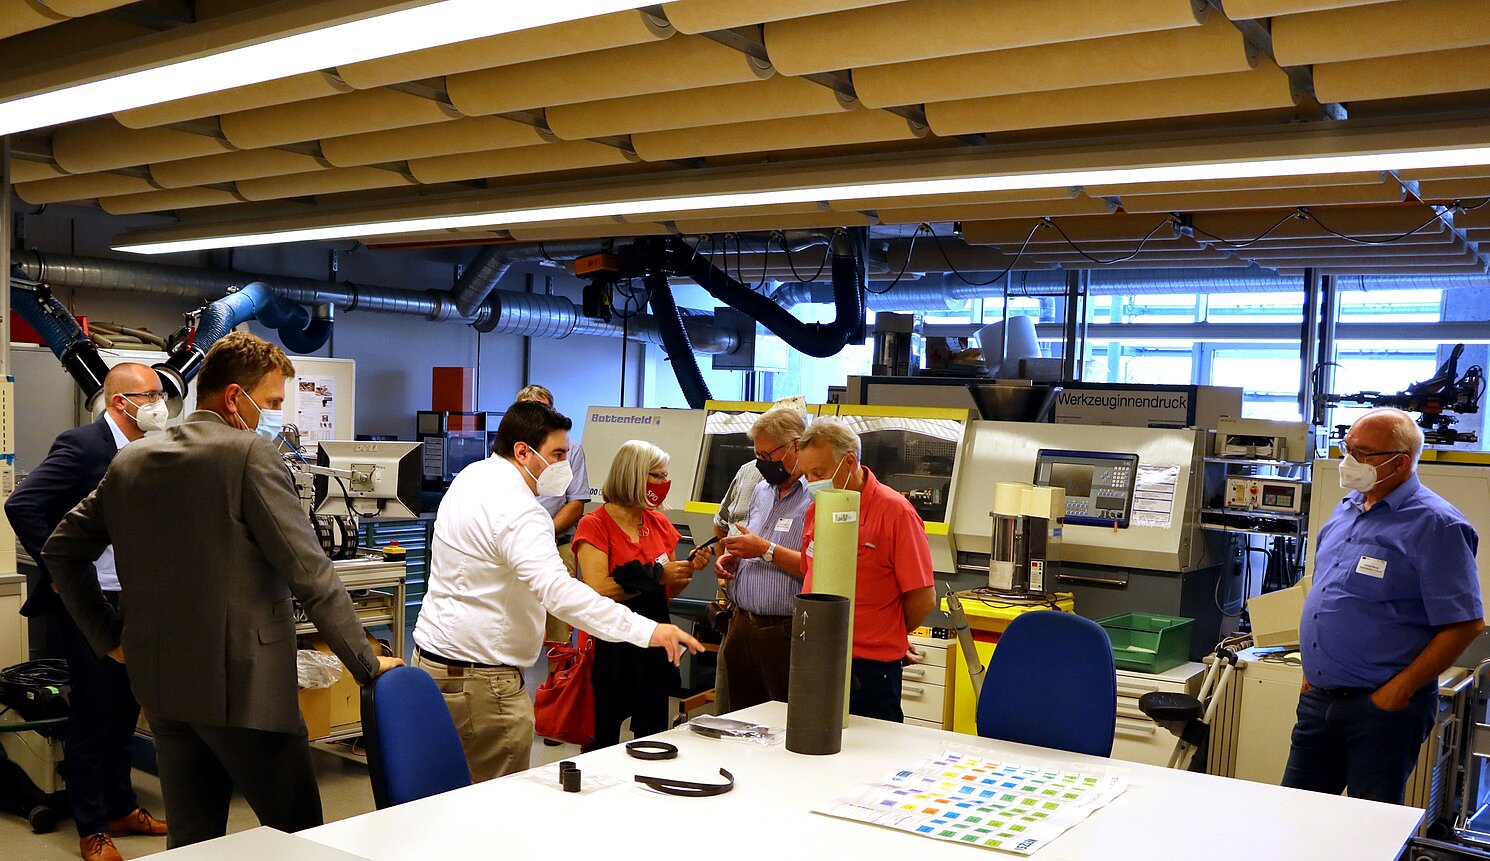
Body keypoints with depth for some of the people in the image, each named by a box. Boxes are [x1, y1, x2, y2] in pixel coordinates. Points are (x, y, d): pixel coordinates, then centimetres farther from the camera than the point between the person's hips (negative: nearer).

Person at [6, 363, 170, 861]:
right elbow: (22, 506, -21)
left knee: (124, 712, 16)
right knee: (90, 715, 4)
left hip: (133, 604, 7)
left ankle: (120, 808, 31)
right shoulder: (81, 445, -15)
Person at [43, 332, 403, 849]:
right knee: (300, 837, 4)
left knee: (192, 840, 16)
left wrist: (108, 636, 19)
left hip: (159, 684, 7)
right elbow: (309, 573, -15)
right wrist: (368, 666, -8)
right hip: (243, 686, -7)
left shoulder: (129, 462, 9)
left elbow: (62, 550, 18)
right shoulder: (249, 453, -12)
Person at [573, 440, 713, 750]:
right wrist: (656, 574, -17)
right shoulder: (595, 524, -8)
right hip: (610, 647, -6)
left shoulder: (659, 524, 11)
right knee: (603, 742, -1)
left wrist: (689, 570, 0)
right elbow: (598, 591, -20)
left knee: (654, 736, 10)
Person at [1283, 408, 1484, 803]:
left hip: (1383, 706, -7)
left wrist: (1400, 689, -17)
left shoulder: (1436, 525, -13)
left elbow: (1466, 624, -16)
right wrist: (1312, 670, 14)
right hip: (1318, 698, 7)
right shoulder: (1346, 510, 11)